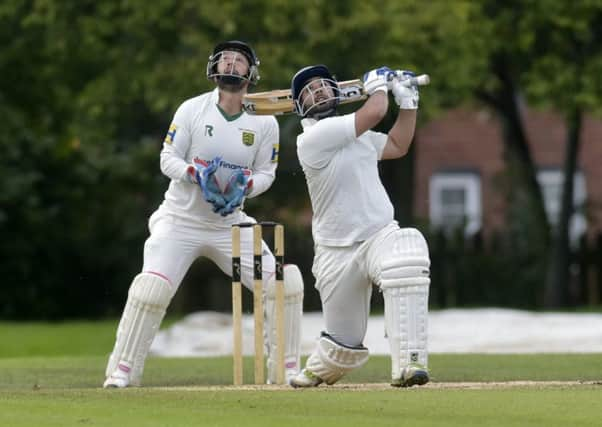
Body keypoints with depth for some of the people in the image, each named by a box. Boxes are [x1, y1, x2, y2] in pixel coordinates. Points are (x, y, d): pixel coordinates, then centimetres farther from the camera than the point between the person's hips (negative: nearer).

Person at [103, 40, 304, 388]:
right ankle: (122, 370, -5)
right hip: (180, 221, -2)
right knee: (151, 290, -19)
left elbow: (266, 173, 4)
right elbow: (168, 159, -5)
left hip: (230, 224, 2)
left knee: (285, 282, -10)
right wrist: (196, 173, -25)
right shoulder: (192, 110, -7)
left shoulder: (264, 123, -2)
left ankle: (287, 369, 3)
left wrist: (245, 185, -18)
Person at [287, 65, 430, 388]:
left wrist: (408, 103, 18)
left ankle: (407, 365, -35)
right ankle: (317, 371, 42)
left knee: (407, 263, -34)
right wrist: (378, 84, 2)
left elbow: (397, 146, 26)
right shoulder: (312, 139, -12)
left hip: (381, 234, 4)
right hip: (337, 252, -4)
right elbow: (374, 112, -16)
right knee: (345, 344, 3)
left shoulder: (355, 134, 12)